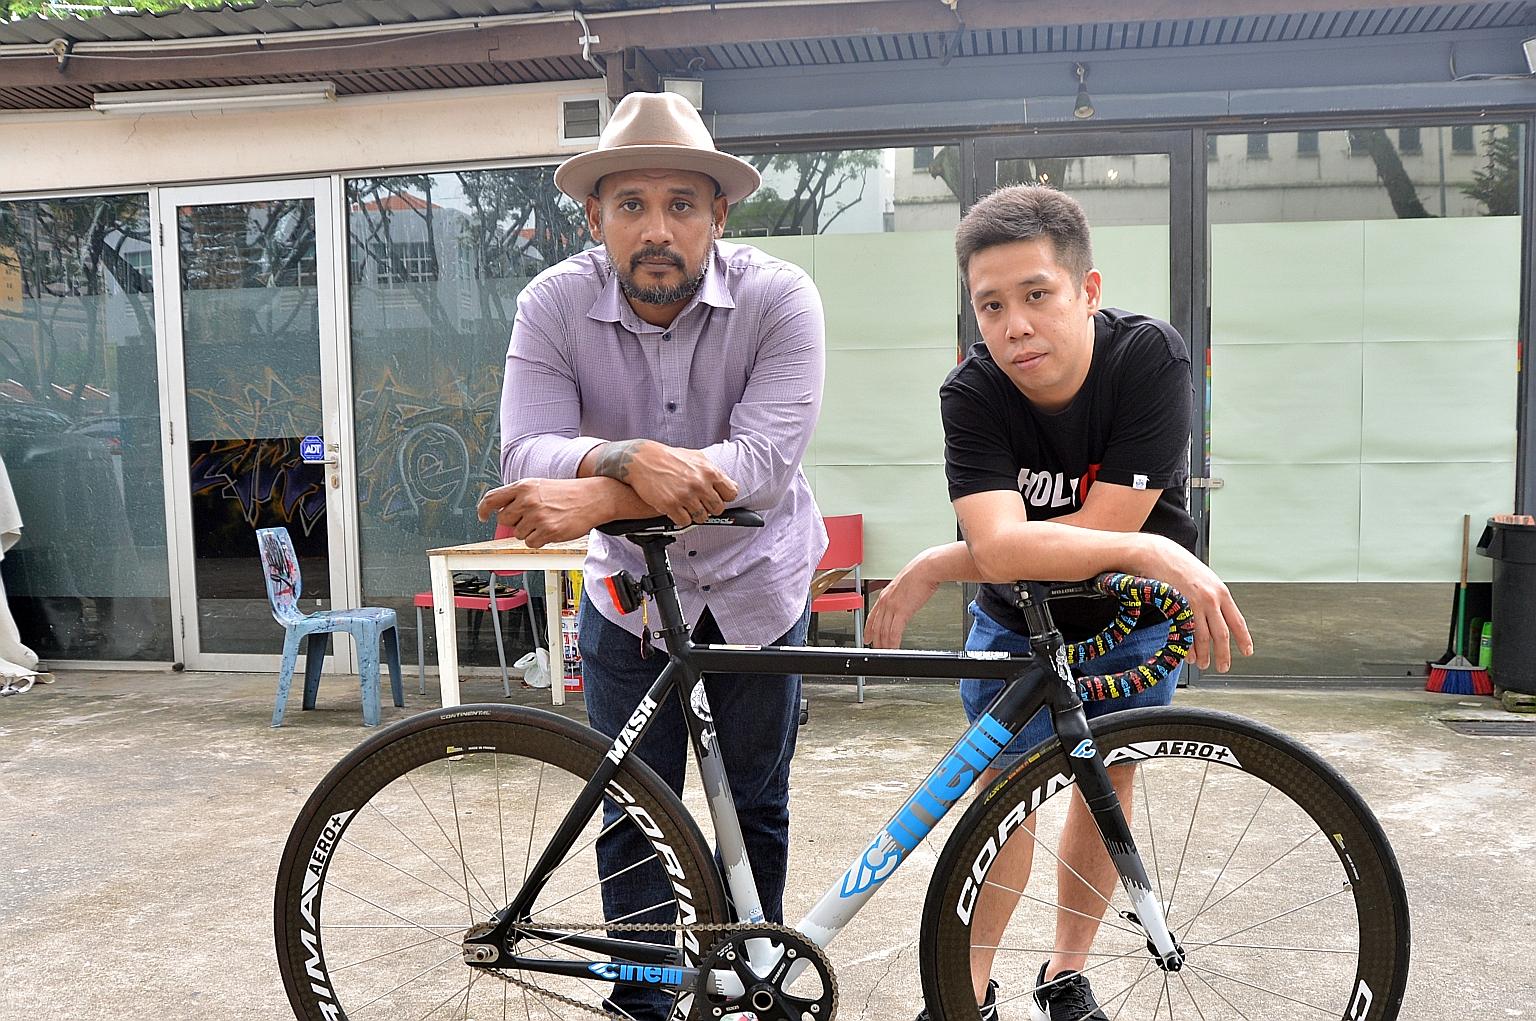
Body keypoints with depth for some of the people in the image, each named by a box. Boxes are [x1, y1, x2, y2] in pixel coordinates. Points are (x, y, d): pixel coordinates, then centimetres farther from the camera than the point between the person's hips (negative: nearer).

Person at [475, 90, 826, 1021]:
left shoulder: (779, 297, -21)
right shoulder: (556, 304, -15)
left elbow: (764, 462, -32)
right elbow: (527, 455, -25)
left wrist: (594, 498, -41)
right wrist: (631, 459, -45)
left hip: (758, 587, 0)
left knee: (757, 810, 16)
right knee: (634, 817, 9)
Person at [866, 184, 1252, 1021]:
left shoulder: (1151, 358, -30)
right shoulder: (971, 394, -27)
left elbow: (1103, 528, -34)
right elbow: (1001, 547, -39)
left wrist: (934, 567, -33)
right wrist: (1155, 552, -50)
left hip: (1132, 612, 1)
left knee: (1107, 776, 8)